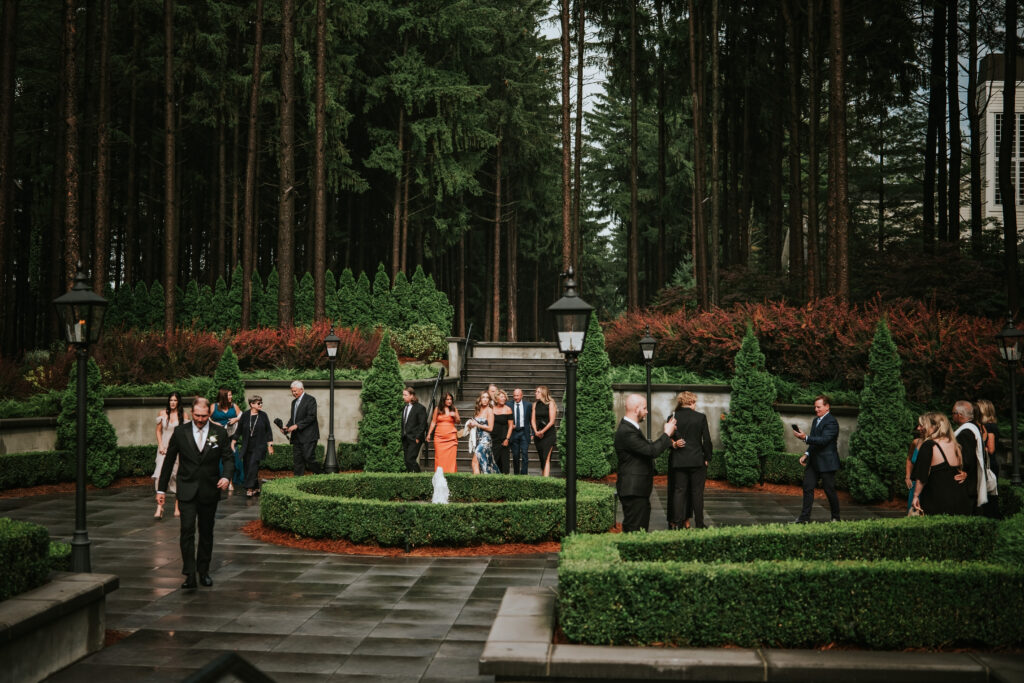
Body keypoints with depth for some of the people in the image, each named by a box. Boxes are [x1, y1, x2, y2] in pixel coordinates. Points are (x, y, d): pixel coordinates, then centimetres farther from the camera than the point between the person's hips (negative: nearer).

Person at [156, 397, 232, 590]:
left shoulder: (219, 433, 1)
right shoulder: (180, 432, 0)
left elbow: (228, 458, 3)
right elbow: (169, 461, 5)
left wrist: (226, 477, -18)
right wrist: (161, 489, 5)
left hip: (210, 491, 1)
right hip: (187, 490, -1)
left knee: (206, 533, 10)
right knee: (187, 531, -12)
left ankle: (203, 571, 24)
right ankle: (190, 575, -13)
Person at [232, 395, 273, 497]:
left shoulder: (263, 416, 2)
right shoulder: (245, 416, 3)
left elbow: (268, 431, 6)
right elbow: (239, 430, 10)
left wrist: (270, 445, 3)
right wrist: (233, 442, 7)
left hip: (259, 446, -2)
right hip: (247, 447, 2)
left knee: (253, 465, -16)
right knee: (247, 468, 2)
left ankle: (249, 488, -17)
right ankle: (256, 488, 13)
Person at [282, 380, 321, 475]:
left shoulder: (310, 400, -7)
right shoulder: (294, 402, 19)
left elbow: (311, 417, -15)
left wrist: (297, 426, -20)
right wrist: (287, 427, 4)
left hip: (308, 436, -8)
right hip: (296, 437, 8)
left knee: (308, 457, -12)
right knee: (297, 460, 4)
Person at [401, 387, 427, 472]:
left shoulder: (420, 408, -7)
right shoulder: (404, 408, 16)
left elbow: (423, 424, -10)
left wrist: (418, 438, -15)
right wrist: (402, 436, 11)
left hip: (414, 439, -7)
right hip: (405, 439, 7)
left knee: (410, 459, -15)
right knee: (407, 460, 6)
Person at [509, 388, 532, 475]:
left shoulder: (528, 405, 3)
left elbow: (532, 419, 6)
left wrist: (533, 433, 2)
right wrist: (510, 426, -10)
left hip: (524, 432, -1)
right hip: (513, 432, 1)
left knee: (525, 454, -8)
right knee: (515, 455, 6)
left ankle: (524, 474, -6)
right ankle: (516, 474, 18)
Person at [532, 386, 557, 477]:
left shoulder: (550, 404, -5)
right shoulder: (535, 405, 11)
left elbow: (551, 421, -8)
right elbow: (533, 420, 9)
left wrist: (542, 431, -12)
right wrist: (536, 431, -6)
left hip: (548, 434, -5)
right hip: (538, 435, 5)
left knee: (546, 458, -14)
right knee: (541, 458, 7)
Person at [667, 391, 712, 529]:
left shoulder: (673, 417, -2)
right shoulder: (701, 417, -6)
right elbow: (707, 440, -3)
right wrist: (707, 458, 5)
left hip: (679, 460, 2)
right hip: (697, 460, -2)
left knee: (679, 490, 7)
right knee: (697, 492, 5)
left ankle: (677, 522, 1)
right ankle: (699, 524, 9)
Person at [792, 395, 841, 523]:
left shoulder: (831, 422, -13)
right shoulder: (816, 420, 16)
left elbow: (823, 440, -24)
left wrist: (805, 438, -33)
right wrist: (807, 454, 12)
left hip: (826, 463, -8)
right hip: (813, 462, 8)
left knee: (829, 490, 1)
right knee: (808, 487, 2)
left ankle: (836, 518, 16)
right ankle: (804, 518, 4)